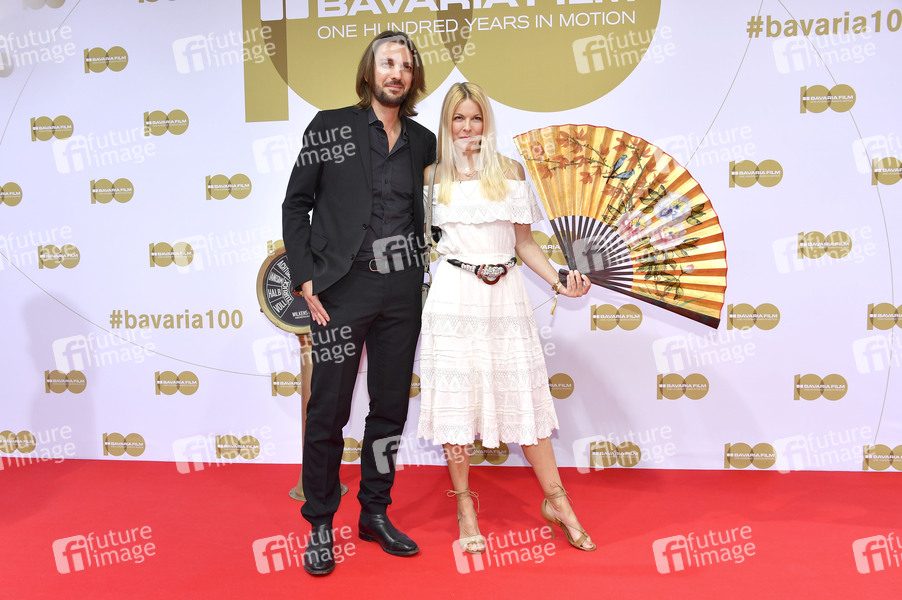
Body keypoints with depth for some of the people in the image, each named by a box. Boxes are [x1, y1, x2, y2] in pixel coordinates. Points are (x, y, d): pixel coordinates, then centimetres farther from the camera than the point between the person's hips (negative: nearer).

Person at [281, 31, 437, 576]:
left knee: (391, 407, 10)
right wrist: (305, 279, -7)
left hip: (403, 290, 4)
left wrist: (431, 276, 4)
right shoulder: (330, 126, 2)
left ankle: (376, 513, 26)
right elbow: (296, 204, 1)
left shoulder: (423, 142, 11)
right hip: (344, 288, -4)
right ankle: (320, 524, 16)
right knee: (330, 410, 0)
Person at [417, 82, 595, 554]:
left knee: (523, 395, 3)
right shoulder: (435, 176, 7)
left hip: (505, 296, 1)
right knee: (455, 396, 2)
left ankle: (555, 500, 17)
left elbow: (524, 242, 8)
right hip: (454, 297, 0)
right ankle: (465, 508, 16)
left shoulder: (510, 171, 8)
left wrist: (559, 282, -2)